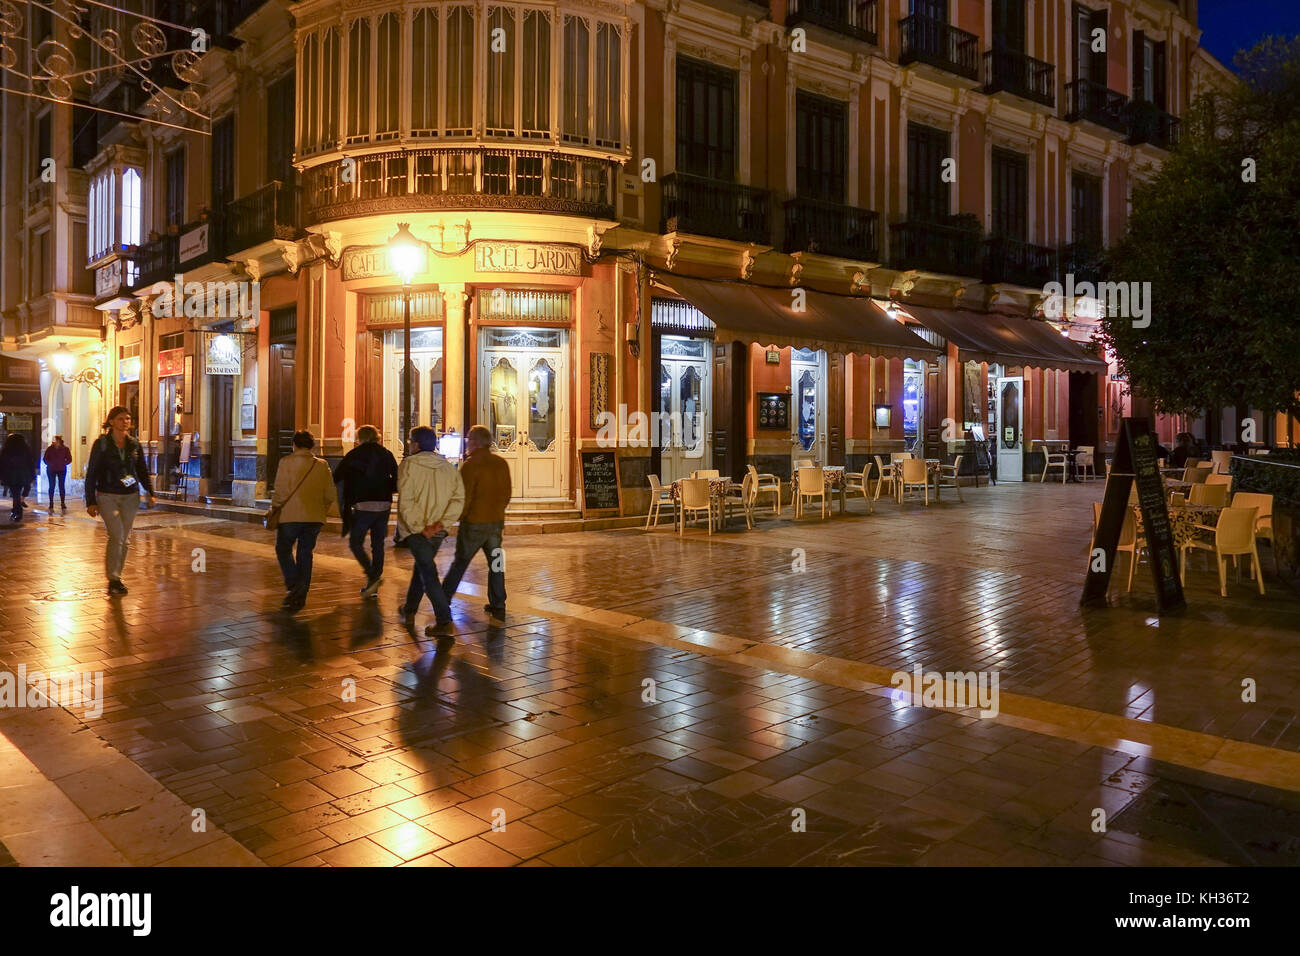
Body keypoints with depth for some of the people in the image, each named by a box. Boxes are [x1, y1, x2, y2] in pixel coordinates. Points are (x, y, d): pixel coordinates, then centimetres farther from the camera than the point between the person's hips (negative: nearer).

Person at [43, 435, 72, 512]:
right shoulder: (49, 449, -2)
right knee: (52, 486, 2)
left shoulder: (65, 449, -3)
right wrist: (50, 464, -8)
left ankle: (63, 503, 2)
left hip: (62, 470, 0)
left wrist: (63, 464, -9)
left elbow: (69, 459, 2)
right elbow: (45, 459, 5)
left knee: (62, 486, -2)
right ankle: (51, 504, 8)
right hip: (51, 470, 0)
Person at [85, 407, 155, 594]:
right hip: (107, 496, -4)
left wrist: (150, 493, 2)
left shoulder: (134, 445, 7)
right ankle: (113, 579, -7)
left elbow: (143, 472, 15)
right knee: (117, 536, -15)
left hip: (130, 497, 4)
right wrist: (91, 502, -6)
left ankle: (116, 577, 20)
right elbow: (91, 474, -2)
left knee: (125, 539, 7)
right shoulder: (101, 444, -3)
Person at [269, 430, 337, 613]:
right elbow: (330, 495, 6)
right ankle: (300, 597, 13)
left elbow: (280, 491, -9)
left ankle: (292, 586, -6)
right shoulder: (322, 465, 6)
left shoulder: (286, 462, -5)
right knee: (305, 554, 12)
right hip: (315, 518, 3)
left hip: (291, 516, -3)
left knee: (283, 549, 13)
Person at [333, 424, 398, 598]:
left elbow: (336, 477, -1)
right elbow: (397, 482, 6)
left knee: (355, 543, 7)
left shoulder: (354, 455, 0)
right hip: (384, 506, 4)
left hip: (363, 506, -4)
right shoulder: (387, 455, 8)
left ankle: (372, 576, -12)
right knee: (378, 545, 11)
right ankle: (373, 585, 16)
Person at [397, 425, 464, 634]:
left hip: (416, 530, -5)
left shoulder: (409, 464, -7)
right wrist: (442, 523, -8)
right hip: (438, 531, 5)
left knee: (428, 572, -5)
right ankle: (410, 608, 39)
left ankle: (444, 619, -12)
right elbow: (459, 499, -4)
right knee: (422, 567, 23)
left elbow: (406, 500, -15)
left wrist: (419, 528, -14)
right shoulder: (449, 468, 6)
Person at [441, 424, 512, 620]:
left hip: (474, 523, -5)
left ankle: (443, 601, 16)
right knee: (496, 564, 12)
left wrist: (460, 517, -2)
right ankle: (498, 606, 13)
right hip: (496, 522, 5)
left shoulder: (471, 464, -13)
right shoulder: (502, 463, 4)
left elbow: (465, 496, -15)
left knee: (460, 562, 8)